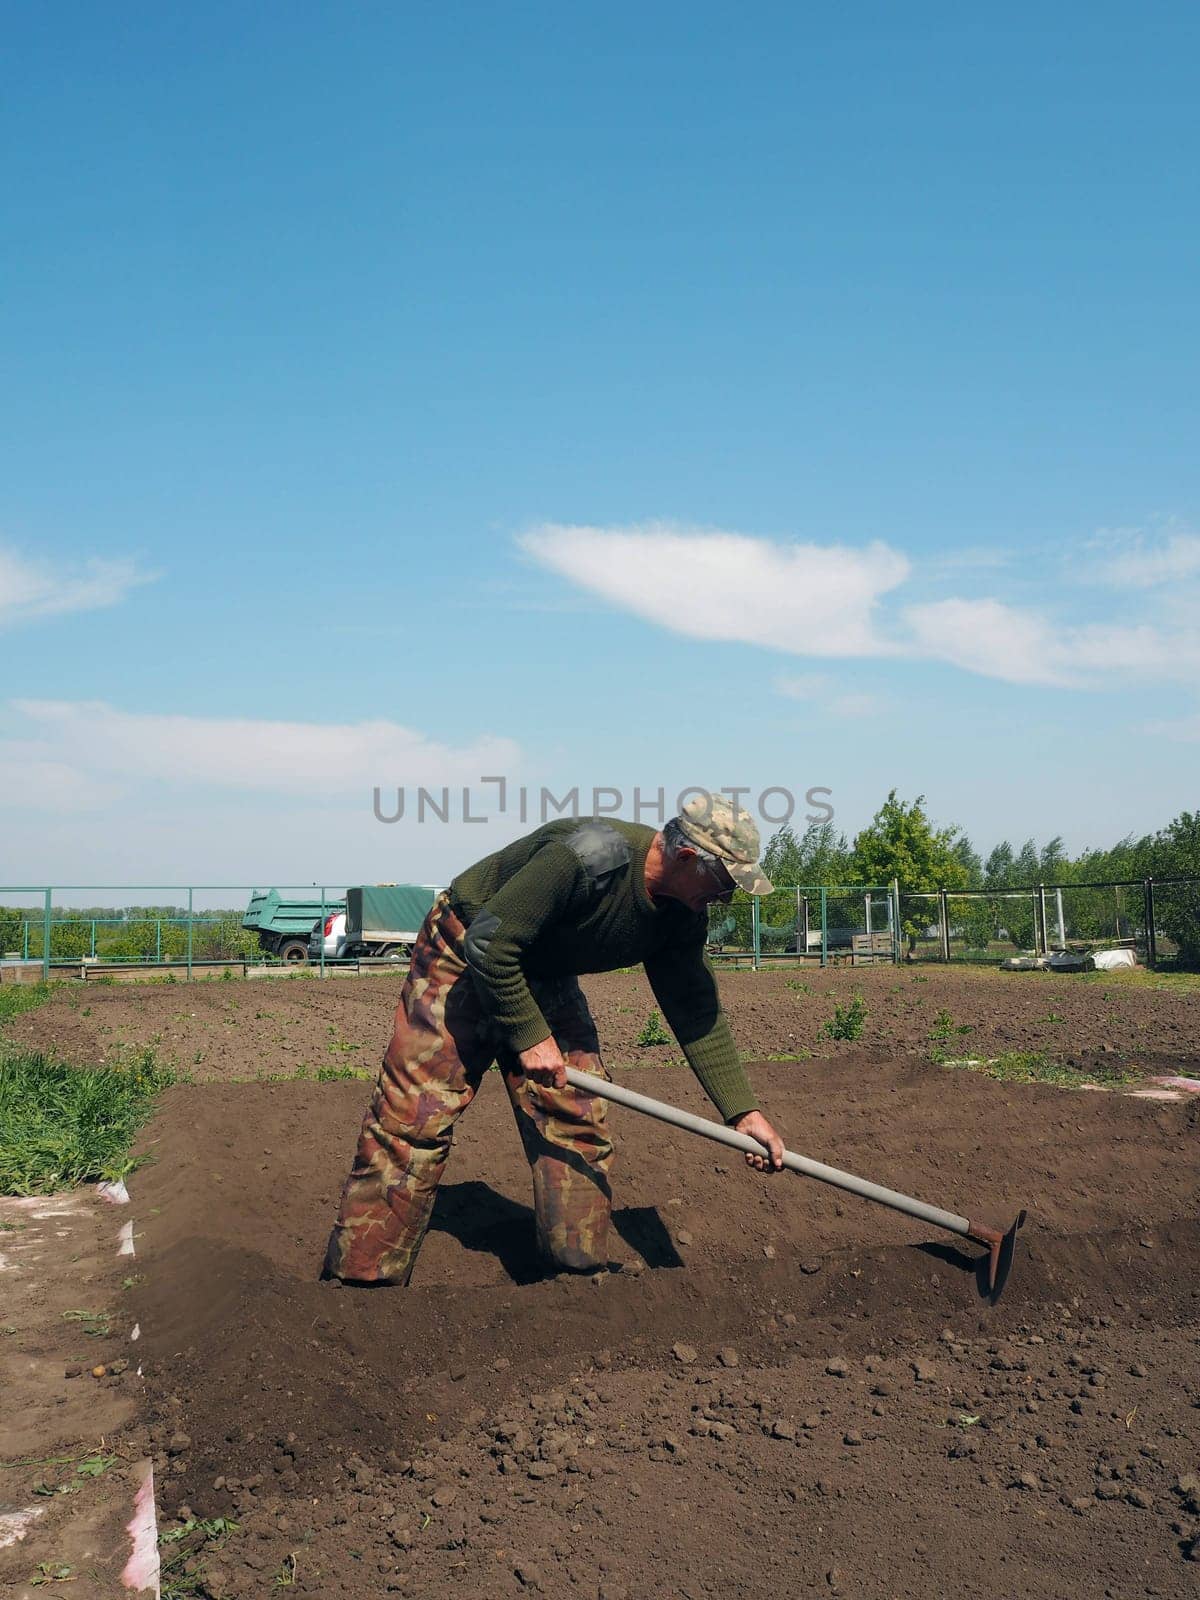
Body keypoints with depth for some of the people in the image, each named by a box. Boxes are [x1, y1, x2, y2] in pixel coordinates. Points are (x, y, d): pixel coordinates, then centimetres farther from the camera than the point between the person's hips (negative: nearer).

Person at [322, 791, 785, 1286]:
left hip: (545, 980, 7)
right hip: (463, 957, -7)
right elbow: (487, 943, -31)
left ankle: (581, 1272, 12)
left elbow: (699, 1014, -1)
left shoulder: (683, 917, -10)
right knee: (412, 1118, -9)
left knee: (578, 1120, 1)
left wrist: (745, 1113, -6)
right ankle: (362, 1278, 0)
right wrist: (529, 1036, -24)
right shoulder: (590, 855, -35)